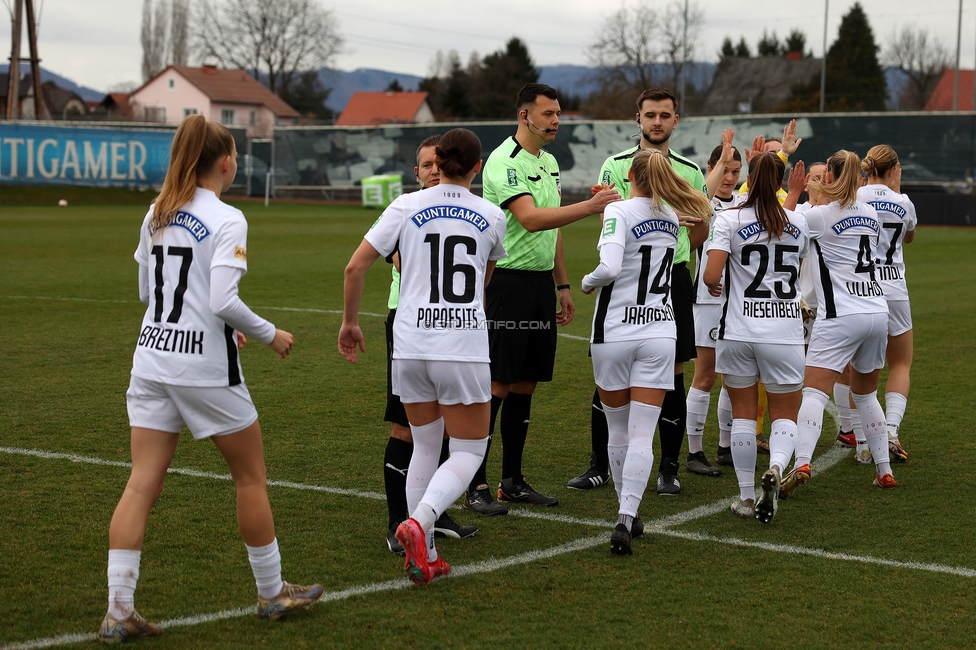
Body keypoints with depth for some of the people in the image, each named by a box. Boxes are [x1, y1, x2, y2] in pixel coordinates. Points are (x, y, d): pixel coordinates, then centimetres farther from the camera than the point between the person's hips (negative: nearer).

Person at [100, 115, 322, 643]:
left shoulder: (156, 215, 9)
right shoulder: (226, 220, -12)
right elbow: (224, 302, -21)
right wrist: (270, 335, -4)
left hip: (152, 358, 6)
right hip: (204, 367, -6)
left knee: (141, 484, 3)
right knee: (251, 477, 11)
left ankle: (118, 610, -3)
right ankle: (272, 593, 23)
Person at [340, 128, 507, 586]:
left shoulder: (407, 207, 2)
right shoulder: (490, 216, 3)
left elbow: (355, 266, -1)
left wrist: (350, 322, 12)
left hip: (411, 346, 2)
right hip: (464, 347, -2)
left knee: (425, 448, 15)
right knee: (469, 452, 7)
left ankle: (423, 555, 15)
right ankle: (419, 523, -18)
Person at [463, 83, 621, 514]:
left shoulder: (549, 162, 15)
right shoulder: (504, 162, -13)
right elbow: (531, 219, -25)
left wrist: (562, 285, 20)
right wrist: (589, 207, -31)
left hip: (541, 281, 8)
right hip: (508, 281, -8)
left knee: (526, 384, 10)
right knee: (497, 385, -8)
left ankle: (513, 480, 17)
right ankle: (475, 484, -3)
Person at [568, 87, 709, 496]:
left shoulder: (690, 172, 10)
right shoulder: (616, 166, 2)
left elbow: (700, 234, 16)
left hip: (672, 279, 2)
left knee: (673, 376, 3)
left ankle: (668, 468, 13)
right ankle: (599, 465, 13)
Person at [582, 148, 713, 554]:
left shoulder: (619, 211, -10)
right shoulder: (671, 216, 6)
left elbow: (609, 268, -24)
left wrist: (587, 282, -6)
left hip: (614, 332, -3)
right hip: (659, 330, 3)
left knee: (618, 432, 14)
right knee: (642, 436, -4)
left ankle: (628, 514, 25)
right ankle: (626, 520, -17)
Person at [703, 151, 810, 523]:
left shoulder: (729, 221, -5)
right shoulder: (798, 224, 4)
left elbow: (711, 276, -13)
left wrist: (714, 285, 9)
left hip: (738, 331, -1)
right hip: (785, 329, 1)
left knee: (743, 415, 10)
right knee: (785, 414, 10)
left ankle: (746, 497, 11)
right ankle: (776, 467, -20)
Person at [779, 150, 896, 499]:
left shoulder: (819, 215, -7)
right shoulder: (871, 214, 12)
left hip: (840, 316, -6)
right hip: (878, 311, 6)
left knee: (814, 392, -12)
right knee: (865, 394, 19)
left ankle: (801, 463, -30)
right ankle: (885, 470, 21)